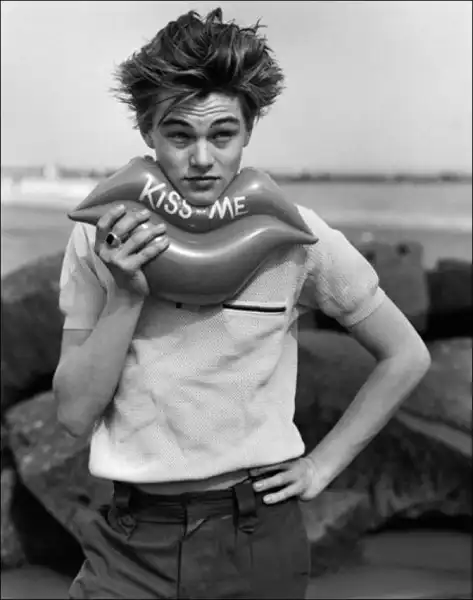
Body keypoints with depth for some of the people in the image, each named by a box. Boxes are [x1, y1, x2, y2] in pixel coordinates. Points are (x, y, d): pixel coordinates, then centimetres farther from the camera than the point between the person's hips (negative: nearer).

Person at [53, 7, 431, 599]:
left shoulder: (294, 235, -9)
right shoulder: (101, 239, -5)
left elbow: (406, 356, 3)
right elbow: (75, 413, -6)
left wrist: (322, 464, -1)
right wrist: (126, 294, -18)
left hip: (259, 534, 0)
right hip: (133, 538, 1)